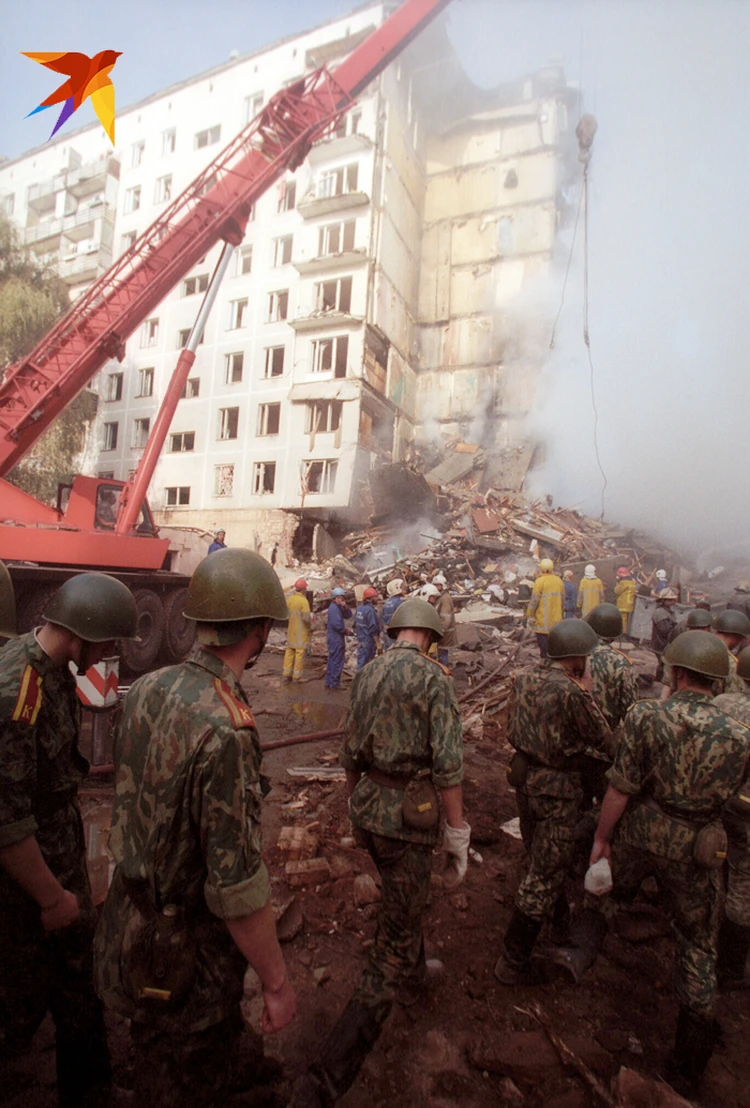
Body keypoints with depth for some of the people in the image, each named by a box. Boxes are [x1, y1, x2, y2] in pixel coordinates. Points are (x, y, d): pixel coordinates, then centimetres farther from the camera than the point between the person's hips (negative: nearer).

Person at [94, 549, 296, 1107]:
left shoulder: (146, 689, -9)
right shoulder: (225, 731, -35)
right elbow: (237, 887, -29)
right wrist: (278, 984, -15)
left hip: (132, 916, 7)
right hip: (186, 954, -7)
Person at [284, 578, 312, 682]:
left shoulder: (289, 599, 2)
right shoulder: (303, 601, -19)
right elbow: (306, 618, -22)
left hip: (291, 630, 7)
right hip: (301, 632, -7)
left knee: (289, 651, 13)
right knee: (300, 652, 2)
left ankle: (287, 674, 19)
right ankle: (297, 676, 6)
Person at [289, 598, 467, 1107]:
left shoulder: (368, 673, 4)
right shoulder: (433, 676, -14)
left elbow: (351, 749, 12)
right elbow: (448, 762, -17)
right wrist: (457, 831, -7)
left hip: (367, 809, 7)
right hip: (408, 817, -7)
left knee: (403, 898, 32)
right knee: (396, 937, 5)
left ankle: (414, 974, 57)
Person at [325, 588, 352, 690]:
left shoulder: (338, 607, 15)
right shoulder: (334, 608, -16)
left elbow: (348, 616, 10)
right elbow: (337, 624, -24)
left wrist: (345, 607, -6)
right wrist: (346, 631, -11)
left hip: (333, 638, 10)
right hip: (336, 638, -10)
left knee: (332, 660, 15)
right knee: (337, 661, -4)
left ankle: (329, 682, 22)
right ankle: (334, 683, 1)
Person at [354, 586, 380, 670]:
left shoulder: (359, 608, 7)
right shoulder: (370, 610, -18)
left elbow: (355, 626, 14)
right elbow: (373, 629, -20)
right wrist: (378, 643, -16)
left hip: (360, 640, 8)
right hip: (368, 641, -8)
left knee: (361, 661, 14)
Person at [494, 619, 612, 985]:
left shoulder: (523, 678, -3)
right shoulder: (569, 692, -26)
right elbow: (604, 741, -15)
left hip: (525, 777, 8)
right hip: (558, 789, -8)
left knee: (539, 856, 28)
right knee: (545, 874, 6)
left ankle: (558, 912, 56)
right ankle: (513, 962, 16)